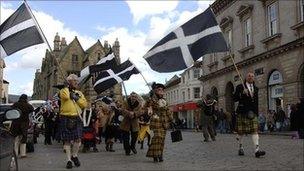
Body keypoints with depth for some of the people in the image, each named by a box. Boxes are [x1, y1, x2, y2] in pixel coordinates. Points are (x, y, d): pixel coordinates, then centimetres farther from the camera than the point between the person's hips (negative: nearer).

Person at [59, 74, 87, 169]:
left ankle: (74, 156, 20)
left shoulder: (79, 93, 15)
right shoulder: (64, 91, 2)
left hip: (77, 118, 3)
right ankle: (69, 160, 14)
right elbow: (65, 96, -23)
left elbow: (84, 104, 3)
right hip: (66, 119, -3)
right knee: (67, 140, 2)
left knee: (78, 139, -4)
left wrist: (77, 98, -9)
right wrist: (68, 87, -8)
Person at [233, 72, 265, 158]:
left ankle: (257, 150, -15)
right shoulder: (240, 87, 3)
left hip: (252, 112, 3)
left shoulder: (256, 88, 16)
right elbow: (234, 98, -4)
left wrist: (256, 112, 17)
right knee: (241, 131, 3)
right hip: (242, 112, -3)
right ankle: (240, 148, 20)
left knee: (254, 130, -9)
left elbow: (257, 102, 21)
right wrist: (242, 93, -18)